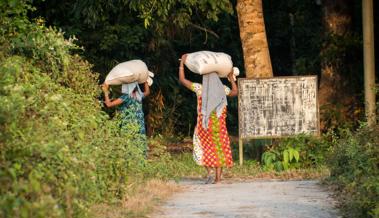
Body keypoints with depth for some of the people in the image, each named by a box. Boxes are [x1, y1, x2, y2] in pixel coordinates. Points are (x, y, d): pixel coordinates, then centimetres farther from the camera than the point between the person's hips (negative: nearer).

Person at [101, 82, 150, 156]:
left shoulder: (125, 97, -12)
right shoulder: (139, 96, 6)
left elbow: (109, 104, -14)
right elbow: (147, 91, 31)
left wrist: (106, 91, -3)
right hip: (140, 127, 6)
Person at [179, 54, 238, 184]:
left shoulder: (200, 89, -5)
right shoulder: (223, 89, 2)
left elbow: (182, 80, 0)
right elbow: (235, 92, 23)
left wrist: (182, 63, 7)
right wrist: (231, 79, 34)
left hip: (205, 124, -2)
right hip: (219, 124, 2)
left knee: (203, 148, 12)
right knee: (219, 148, 7)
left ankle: (209, 172, -8)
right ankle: (218, 177, 4)